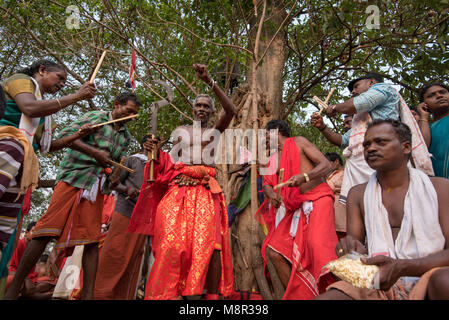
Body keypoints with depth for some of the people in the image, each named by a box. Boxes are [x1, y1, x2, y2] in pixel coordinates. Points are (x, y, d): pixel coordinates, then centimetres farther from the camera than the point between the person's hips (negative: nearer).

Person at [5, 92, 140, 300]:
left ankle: (88, 295, 0)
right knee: (47, 229, -8)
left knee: (92, 239, -1)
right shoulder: (97, 117, 2)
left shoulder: (125, 135, 19)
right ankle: (13, 288, 2)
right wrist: (95, 153, -14)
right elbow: (66, 135, -7)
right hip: (73, 179, -5)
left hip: (97, 187, 5)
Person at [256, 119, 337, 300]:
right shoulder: (273, 159, 21)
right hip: (295, 207, 7)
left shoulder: (298, 142, 5)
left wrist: (304, 176, -22)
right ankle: (295, 295, 7)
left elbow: (326, 165, -4)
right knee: (273, 251, -5)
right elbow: (267, 183, 13)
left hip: (317, 199, -6)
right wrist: (271, 194, -12)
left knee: (317, 245, -29)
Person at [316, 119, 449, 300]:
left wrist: (400, 267, -23)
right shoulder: (358, 194, 14)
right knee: (323, 297, -27)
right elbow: (354, 241, 8)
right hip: (378, 282, 1)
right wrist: (352, 251, -18)